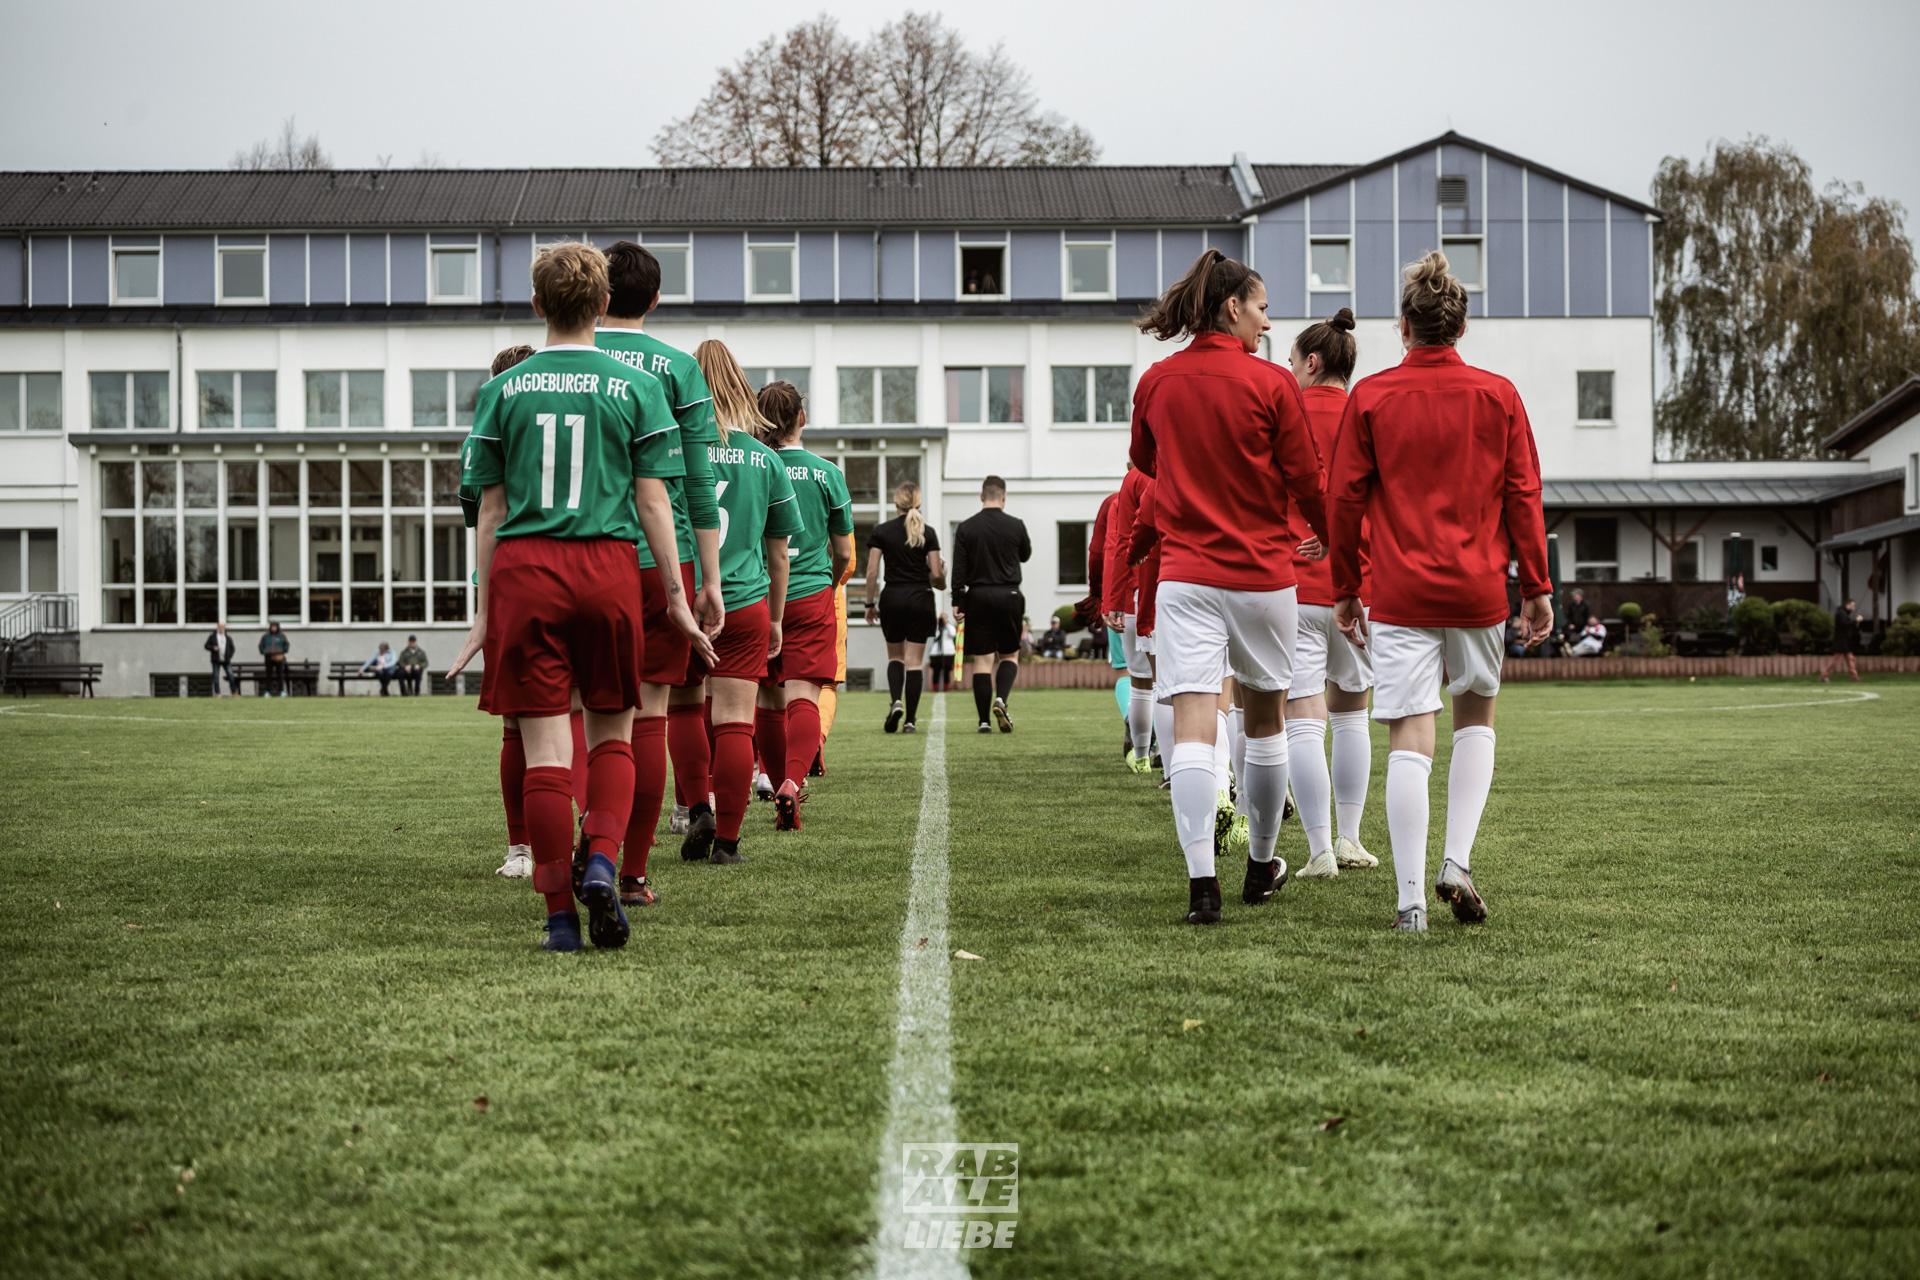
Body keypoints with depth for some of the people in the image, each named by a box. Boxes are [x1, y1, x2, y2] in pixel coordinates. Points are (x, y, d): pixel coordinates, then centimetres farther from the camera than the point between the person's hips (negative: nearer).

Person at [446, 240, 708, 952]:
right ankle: (602, 861, -6)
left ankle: (561, 914, 2)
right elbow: (652, 501, 2)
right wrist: (676, 597, 8)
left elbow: (491, 507, 7)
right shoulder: (637, 388, 5)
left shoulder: (502, 390, 7)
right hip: (610, 569, 0)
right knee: (612, 732, 16)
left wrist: (483, 612, 12)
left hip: (523, 572, 0)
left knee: (545, 747, 1)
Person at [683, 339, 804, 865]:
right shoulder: (765, 460, 5)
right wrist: (776, 618, 23)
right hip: (746, 604, 1)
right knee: (734, 723, 1)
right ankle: (726, 840, 2)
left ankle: (699, 811, 0)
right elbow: (777, 554, 12)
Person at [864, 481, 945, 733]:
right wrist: (941, 582, 19)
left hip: (892, 598, 0)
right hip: (921, 599, 0)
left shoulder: (881, 532, -2)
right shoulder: (927, 533, -2)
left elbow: (872, 572, -4)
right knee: (914, 661, 3)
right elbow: (937, 575, -4)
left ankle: (895, 701, -8)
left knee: (895, 656, 17)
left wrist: (870, 604, 4)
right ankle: (910, 719, 0)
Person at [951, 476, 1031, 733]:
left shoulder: (966, 528, -1)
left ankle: (984, 721, -1)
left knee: (982, 660, 2)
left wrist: (957, 602, 0)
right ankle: (1001, 700, -12)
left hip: (977, 597, 1)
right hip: (1009, 596, 0)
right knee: (1010, 655, 13)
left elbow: (959, 569, -3)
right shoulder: (1016, 526, -2)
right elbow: (1025, 555, 16)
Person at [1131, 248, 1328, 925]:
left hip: (1183, 573, 1)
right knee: (1263, 718, 16)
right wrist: (1324, 535, 19)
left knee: (1193, 725, -7)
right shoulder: (1272, 384, -7)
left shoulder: (1155, 382, 4)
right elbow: (1305, 477, -1)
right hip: (1261, 572, -1)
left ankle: (1201, 880, -19)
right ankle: (1261, 866, 29)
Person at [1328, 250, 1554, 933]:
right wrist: (1537, 588, 8)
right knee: (1476, 715, 21)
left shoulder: (1370, 397, 1)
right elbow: (1523, 495, 2)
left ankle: (1411, 901, -6)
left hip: (1400, 591, -1)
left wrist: (1345, 589, 9)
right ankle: (1458, 860, 7)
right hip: (1479, 589, 1)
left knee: (1410, 740, -2)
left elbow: (1345, 498, 1)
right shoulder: (1498, 395, 3)